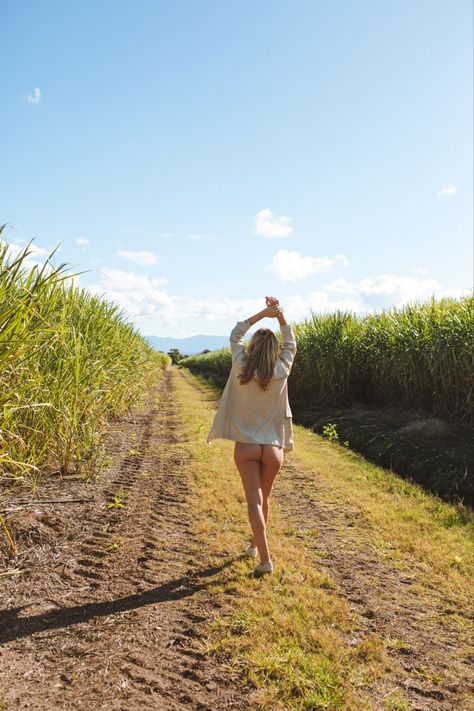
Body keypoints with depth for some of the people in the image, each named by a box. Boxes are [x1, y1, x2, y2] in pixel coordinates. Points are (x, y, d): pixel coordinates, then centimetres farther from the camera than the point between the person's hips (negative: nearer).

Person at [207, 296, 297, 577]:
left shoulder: (241, 369, -5)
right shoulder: (281, 372, -5)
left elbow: (235, 335, 10)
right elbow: (291, 344, 13)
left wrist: (263, 313, 7)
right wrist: (279, 314, 10)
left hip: (246, 446, -2)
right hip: (273, 447, 2)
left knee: (254, 502, 0)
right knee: (264, 498, 21)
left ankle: (266, 559, -7)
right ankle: (255, 544, 40)